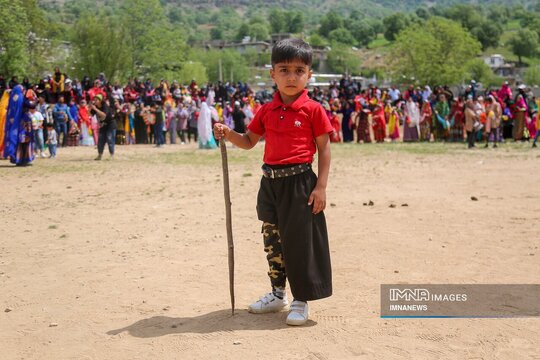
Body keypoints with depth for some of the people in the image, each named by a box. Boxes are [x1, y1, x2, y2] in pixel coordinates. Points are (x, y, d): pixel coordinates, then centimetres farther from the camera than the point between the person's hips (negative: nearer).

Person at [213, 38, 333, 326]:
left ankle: (301, 301, 11)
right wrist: (228, 134, -3)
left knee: (299, 241, -1)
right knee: (272, 240, 15)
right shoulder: (266, 111, 7)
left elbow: (324, 149, -5)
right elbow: (249, 141, 17)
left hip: (299, 181, -5)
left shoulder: (313, 110, -7)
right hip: (270, 182, 6)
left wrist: (321, 186, -11)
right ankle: (278, 294, 31)